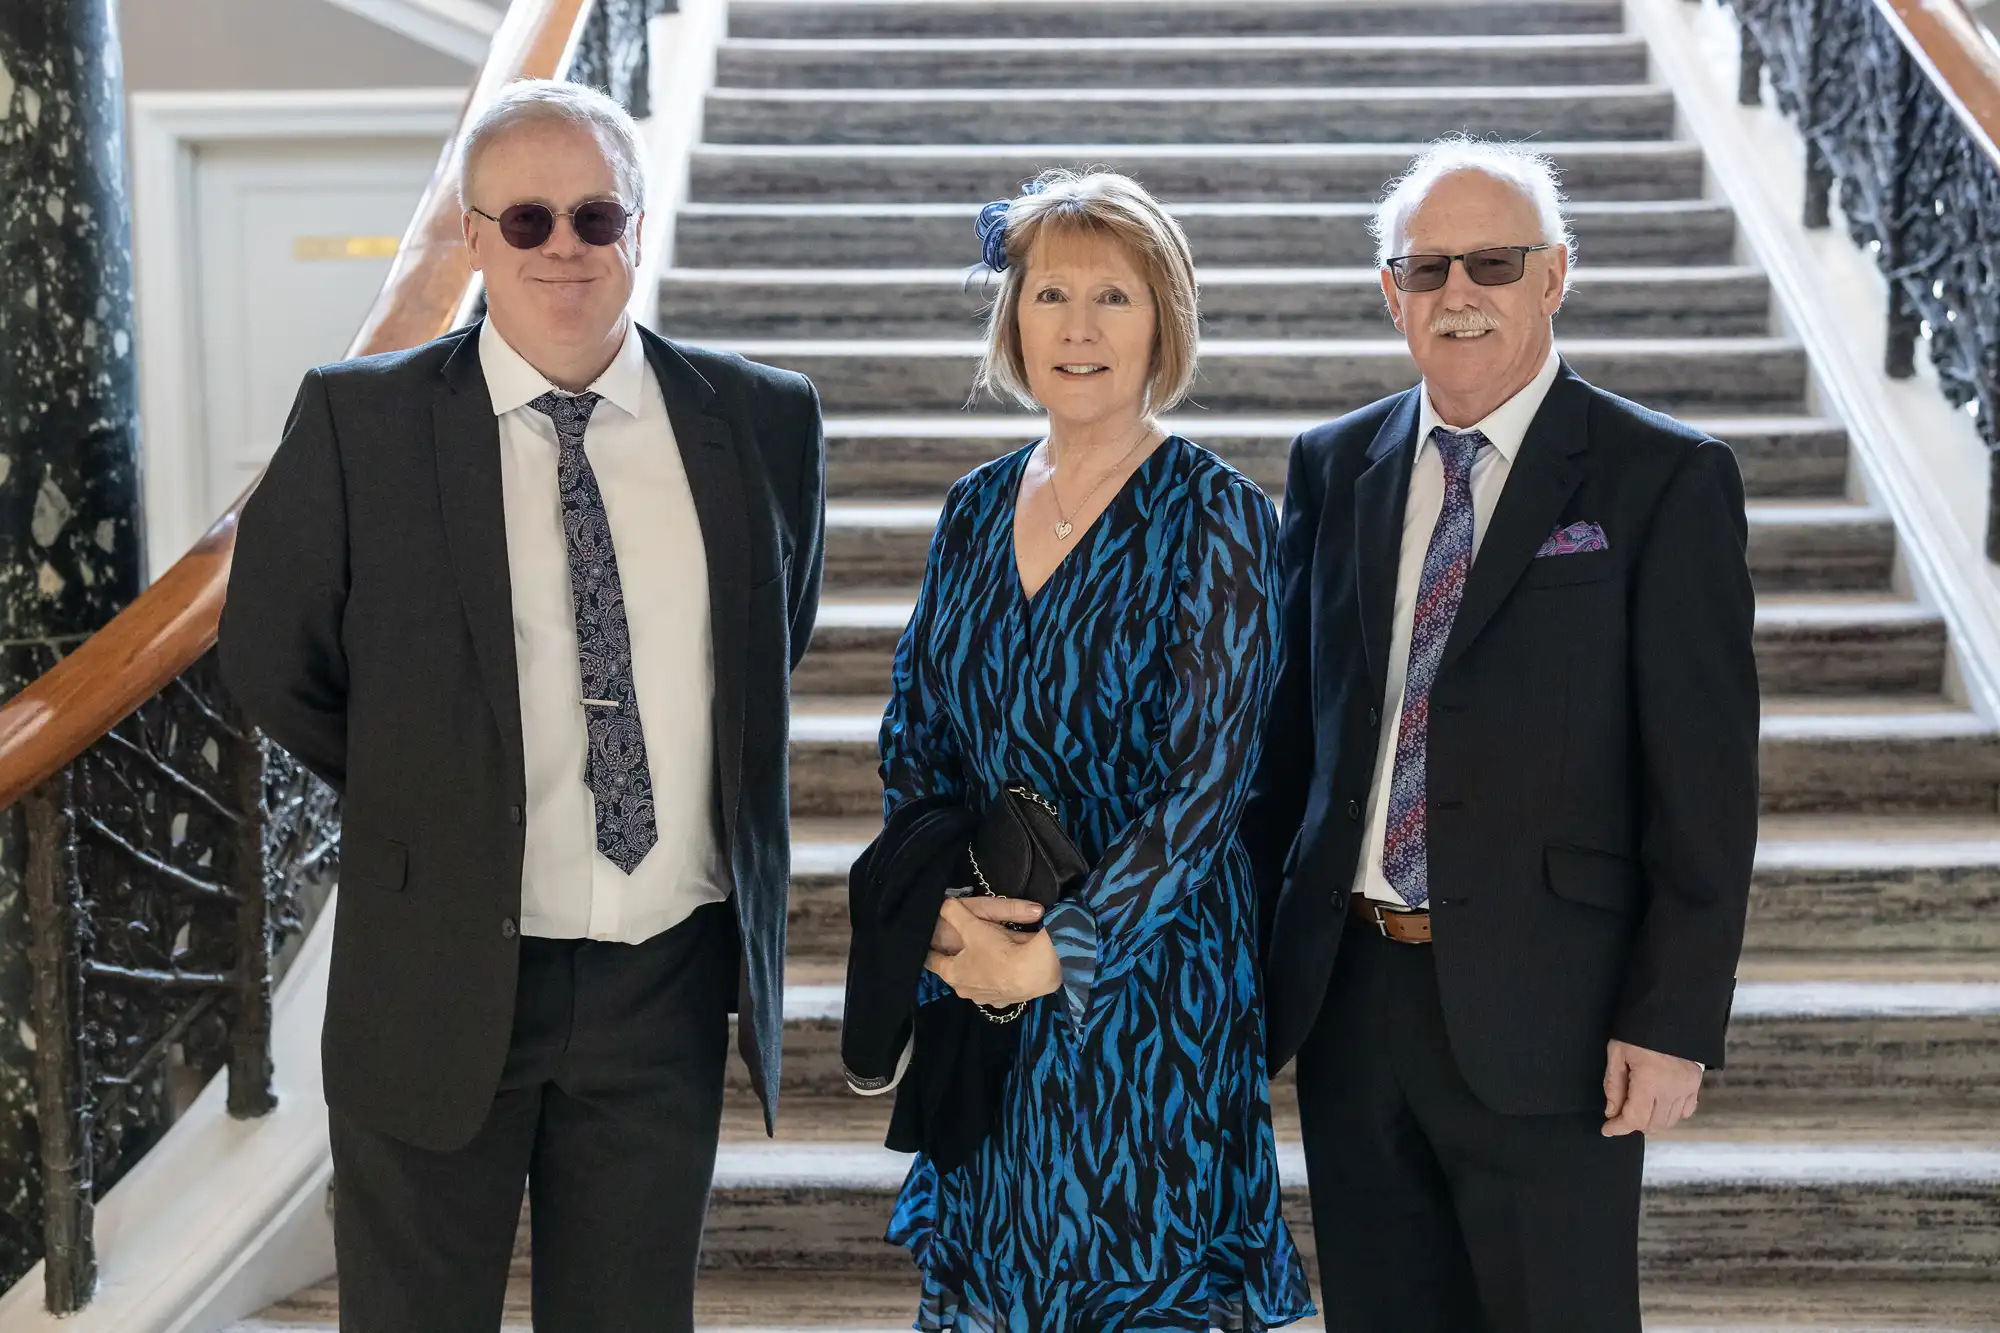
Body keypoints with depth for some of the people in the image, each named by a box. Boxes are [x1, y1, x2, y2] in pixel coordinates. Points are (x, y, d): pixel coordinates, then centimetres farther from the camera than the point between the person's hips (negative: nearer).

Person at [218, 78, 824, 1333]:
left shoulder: (764, 421, 0)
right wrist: (425, 797, 4)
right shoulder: (357, 422, -7)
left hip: (670, 986, 2)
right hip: (441, 979, -2)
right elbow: (269, 661, 3)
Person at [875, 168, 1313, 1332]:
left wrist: (1052, 954, -17)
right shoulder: (977, 510, 6)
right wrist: (947, 905, -7)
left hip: (1148, 974, -5)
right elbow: (914, 739, 10)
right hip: (976, 976, 5)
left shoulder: (1214, 516, -10)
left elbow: (1211, 780, -15)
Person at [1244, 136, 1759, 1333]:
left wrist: (1676, 1023, -12)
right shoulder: (1333, 466, 8)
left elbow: (1707, 779, -8)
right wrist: (1254, 954, 9)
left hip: (1544, 1014, -4)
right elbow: (1291, 721, 12)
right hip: (1347, 995, 4)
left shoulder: (1665, 480, -6)